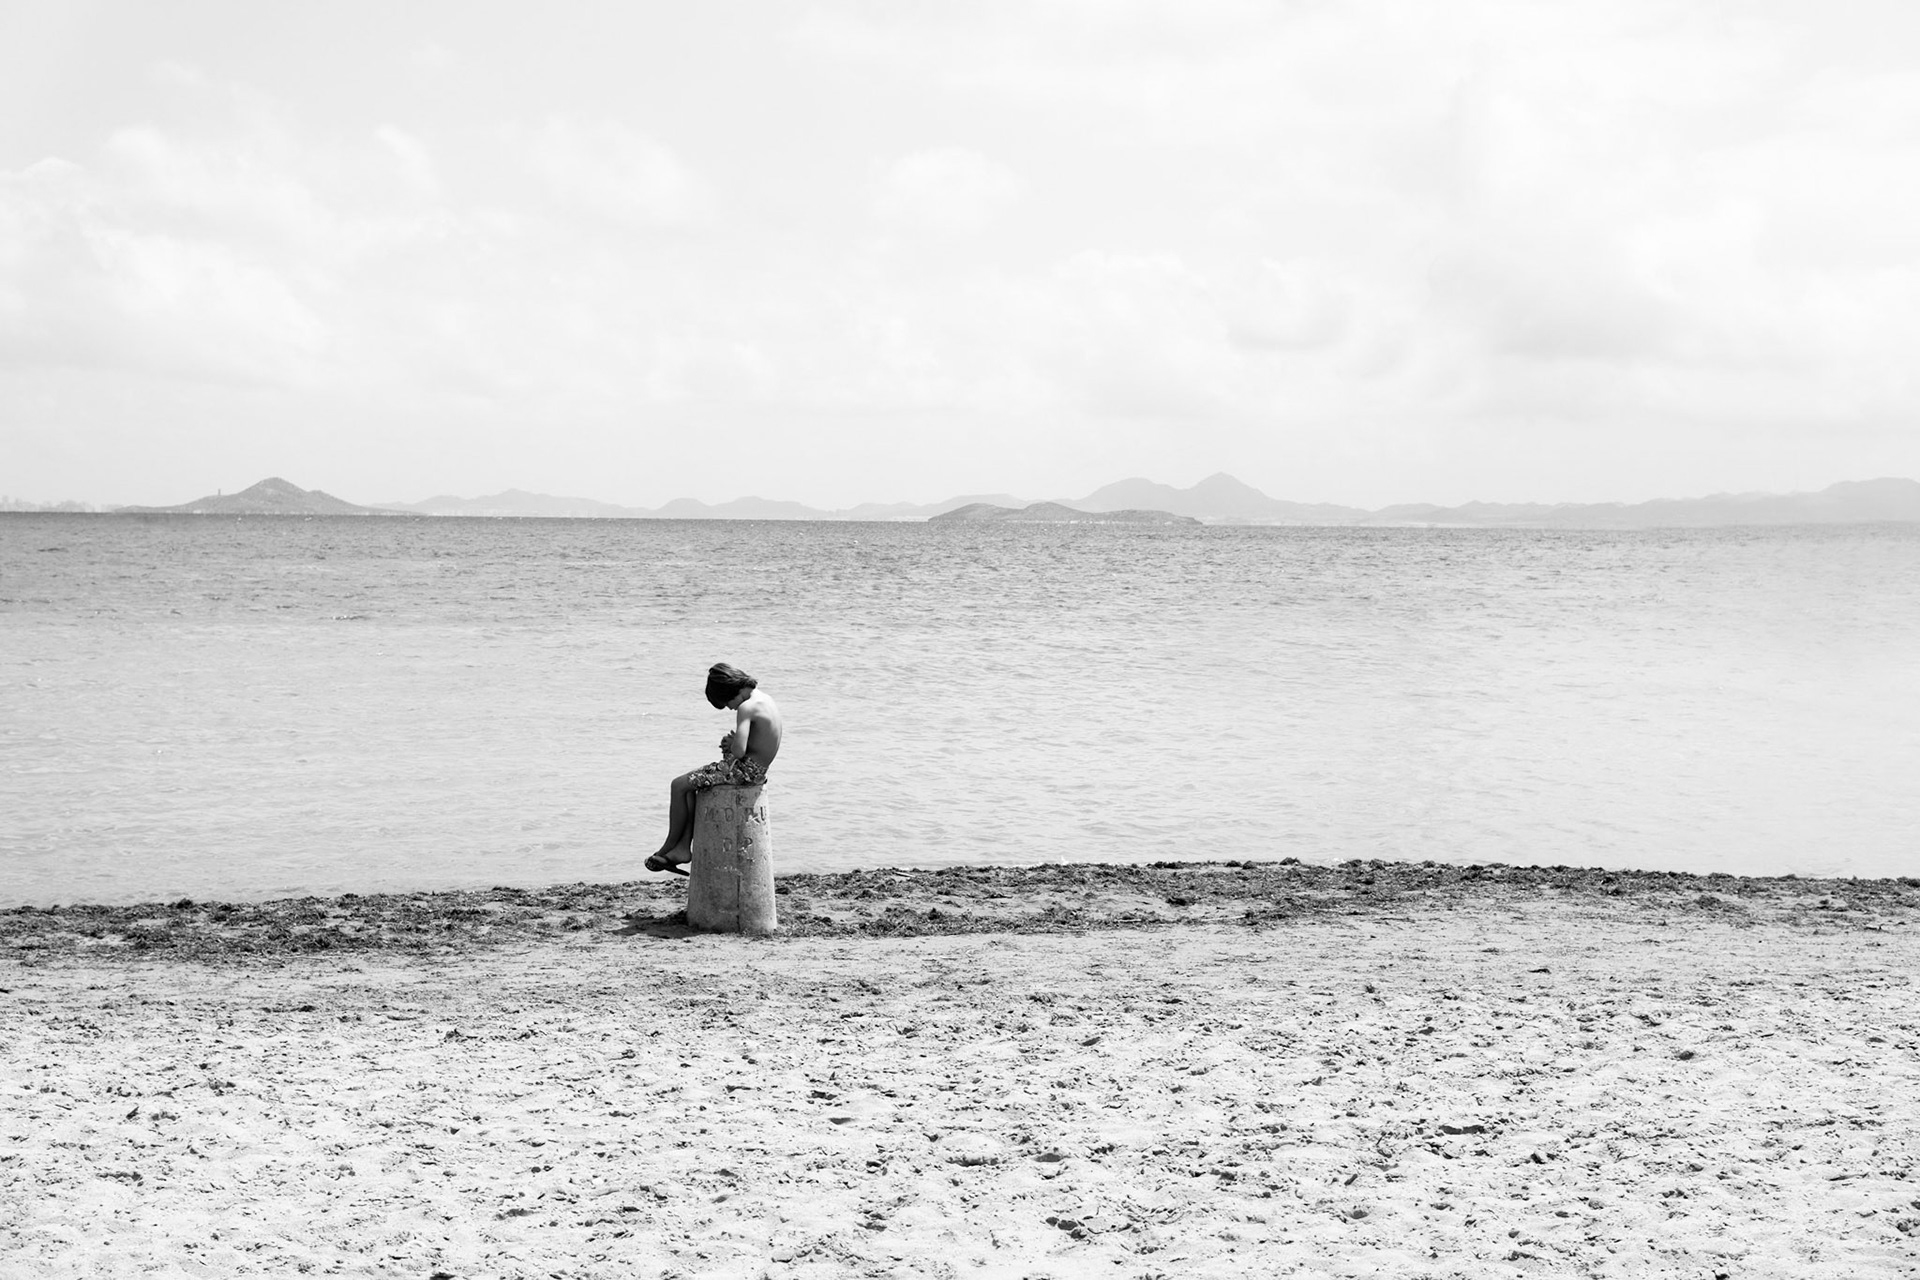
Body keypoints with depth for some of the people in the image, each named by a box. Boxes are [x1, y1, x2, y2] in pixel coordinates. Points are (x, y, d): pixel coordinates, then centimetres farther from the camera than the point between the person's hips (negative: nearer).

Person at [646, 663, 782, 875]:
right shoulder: (764, 699, 11)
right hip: (757, 769, 10)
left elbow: (739, 750, -29)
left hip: (745, 769, -10)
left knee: (679, 785, -3)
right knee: (691, 785, 20)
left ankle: (670, 846, 8)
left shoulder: (746, 708, -20)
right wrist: (732, 743, 4)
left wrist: (730, 746, -6)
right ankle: (683, 848, 13)